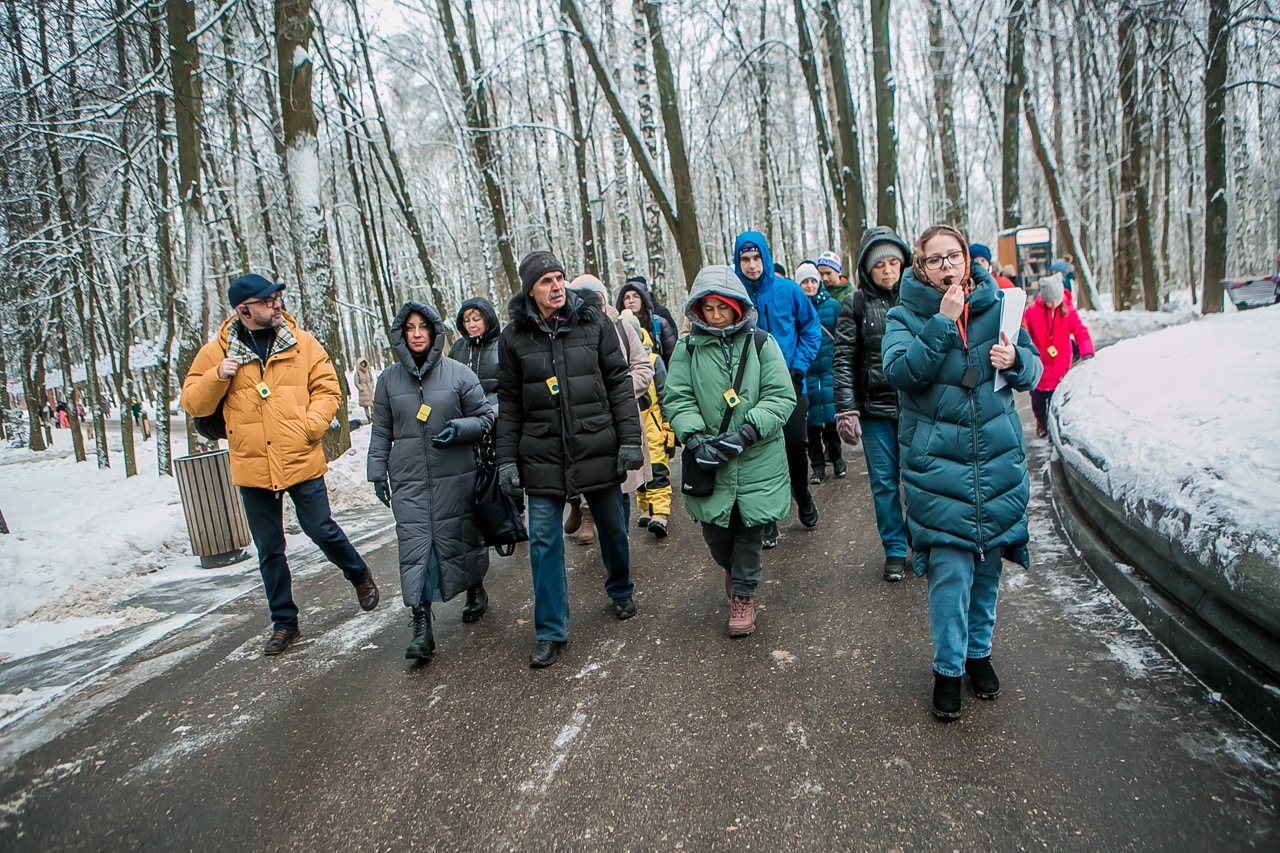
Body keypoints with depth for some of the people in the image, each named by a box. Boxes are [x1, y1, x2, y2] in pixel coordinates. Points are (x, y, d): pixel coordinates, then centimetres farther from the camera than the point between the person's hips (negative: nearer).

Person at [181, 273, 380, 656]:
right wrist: (217, 376, -15)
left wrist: (311, 425, -12)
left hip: (301, 462, -1)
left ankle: (360, 575, 34)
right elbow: (193, 403, 2)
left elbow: (327, 388, 3)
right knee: (269, 549, 11)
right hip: (252, 468, 2)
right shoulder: (216, 352, 1)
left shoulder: (301, 344, 0)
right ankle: (284, 622, 26)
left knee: (321, 530, 5)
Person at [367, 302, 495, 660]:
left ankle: (475, 590, 38)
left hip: (456, 476, -1)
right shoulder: (389, 379, 6)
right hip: (409, 480, 1)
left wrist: (459, 429, -16)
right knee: (415, 547, -6)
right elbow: (381, 432, 13)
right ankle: (422, 626, -3)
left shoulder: (458, 373, -2)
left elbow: (485, 418, 2)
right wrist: (377, 472, 9)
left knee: (462, 537, 10)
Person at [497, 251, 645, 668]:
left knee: (612, 528, 15)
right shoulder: (514, 336, 1)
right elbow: (509, 405, 5)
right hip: (542, 457, 0)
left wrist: (630, 440, -6)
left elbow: (619, 384, 0)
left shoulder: (593, 321, -2)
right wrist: (507, 460, 1)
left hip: (597, 448, 0)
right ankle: (551, 632, 12)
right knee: (544, 542, -1)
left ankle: (620, 591, 43)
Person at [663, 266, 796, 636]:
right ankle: (731, 568, 44)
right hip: (710, 465, 1)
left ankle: (743, 593, 29)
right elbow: (677, 399, -2)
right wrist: (696, 438, -18)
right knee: (714, 532, 9)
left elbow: (781, 397, -6)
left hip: (757, 460, -1)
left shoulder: (761, 343, -1)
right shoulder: (687, 348, 2)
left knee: (750, 530, 6)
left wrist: (746, 432, -18)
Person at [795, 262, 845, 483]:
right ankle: (818, 464, 15)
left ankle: (836, 458, 20)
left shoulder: (832, 305, 3)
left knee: (831, 414, 2)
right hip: (805, 370, 0)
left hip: (829, 367, 0)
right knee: (812, 415, 4)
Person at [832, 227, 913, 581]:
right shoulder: (855, 304, 1)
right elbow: (843, 360, -3)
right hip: (875, 409, -1)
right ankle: (895, 551, 21)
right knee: (884, 483, 6)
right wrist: (846, 409, -12)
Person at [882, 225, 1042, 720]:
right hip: (936, 461, -3)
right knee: (950, 567, -4)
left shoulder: (996, 305, 5)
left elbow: (1034, 371, 10)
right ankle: (948, 667, 14)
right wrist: (943, 322, -22)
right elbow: (900, 371, -19)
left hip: (998, 457, 3)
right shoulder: (906, 315, -2)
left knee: (988, 560, 13)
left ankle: (979, 650, 34)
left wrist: (1014, 360, -12)